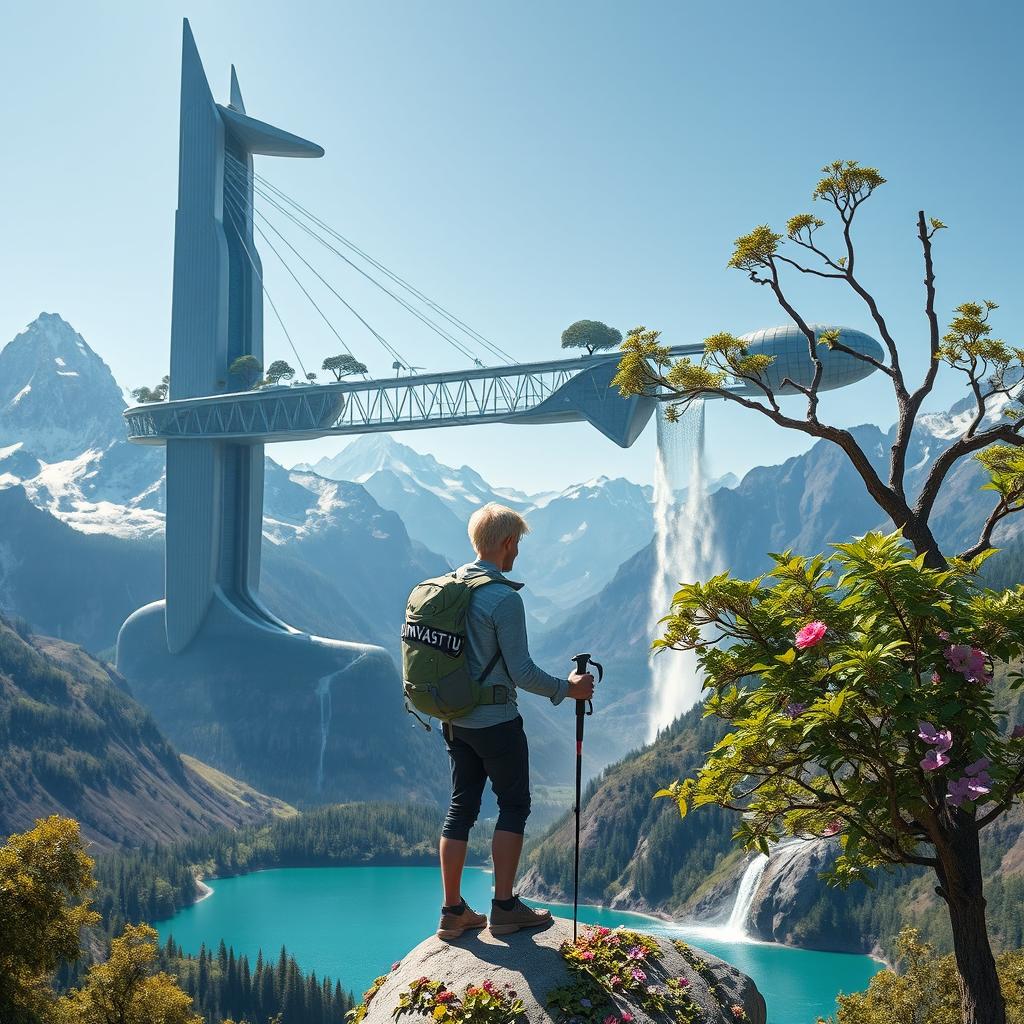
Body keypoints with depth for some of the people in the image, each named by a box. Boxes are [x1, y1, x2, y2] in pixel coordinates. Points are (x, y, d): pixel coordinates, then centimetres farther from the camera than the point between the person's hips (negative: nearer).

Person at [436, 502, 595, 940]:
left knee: (461, 806, 12)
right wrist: (567, 689, -4)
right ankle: (504, 907, 10)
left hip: (454, 719, 7)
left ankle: (453, 911, 16)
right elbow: (521, 672, -18)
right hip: (495, 722, -7)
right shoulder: (504, 598, -19)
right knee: (514, 805, 7)